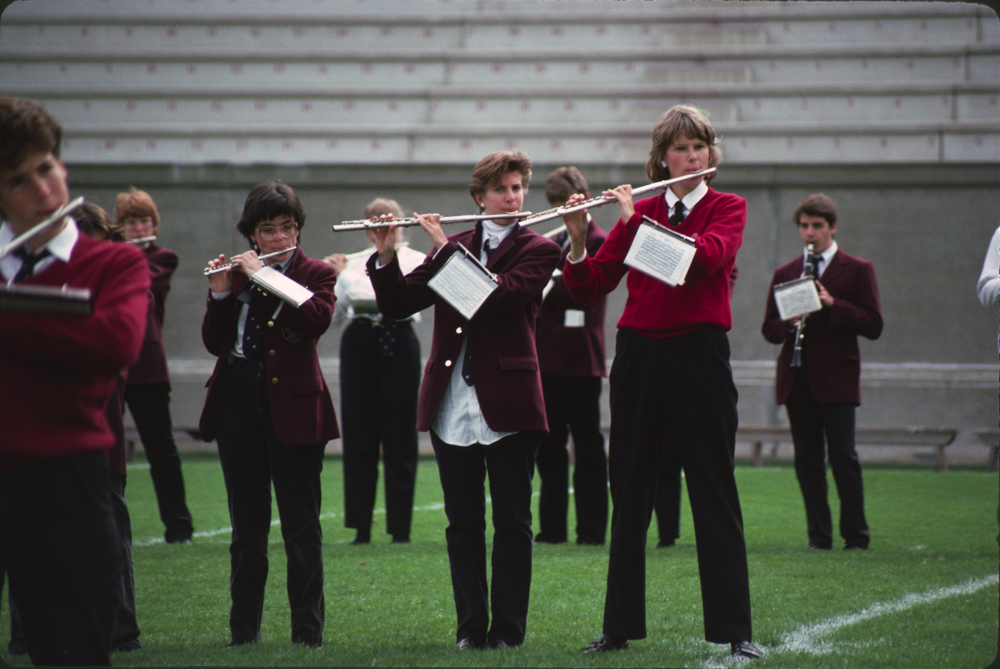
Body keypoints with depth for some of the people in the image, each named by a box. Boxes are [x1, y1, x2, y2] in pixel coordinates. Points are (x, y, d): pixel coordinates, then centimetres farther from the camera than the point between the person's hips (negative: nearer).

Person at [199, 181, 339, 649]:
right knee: (247, 525, 9)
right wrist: (221, 295, -11)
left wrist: (264, 277, -17)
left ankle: (308, 630, 3)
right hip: (238, 403, 3)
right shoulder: (238, 273, 11)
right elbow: (214, 343, 5)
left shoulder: (316, 273, 3)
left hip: (292, 405, -3)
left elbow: (317, 318, -18)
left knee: (301, 526, -1)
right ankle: (244, 628, 15)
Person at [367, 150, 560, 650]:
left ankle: (507, 628, 4)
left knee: (512, 523, -1)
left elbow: (500, 295, -17)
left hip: (508, 404, -3)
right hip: (451, 407, 4)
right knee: (462, 524, 6)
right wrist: (385, 257, -8)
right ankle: (471, 625, 12)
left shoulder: (537, 249, 2)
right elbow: (398, 304, 8)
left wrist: (447, 249, -16)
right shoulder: (454, 248, 14)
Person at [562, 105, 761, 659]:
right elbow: (588, 290, 4)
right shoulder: (637, 213, 10)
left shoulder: (727, 208, 4)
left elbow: (708, 256, -19)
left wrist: (637, 220, -19)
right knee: (629, 494, 6)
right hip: (638, 354, 3)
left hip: (699, 354, -3)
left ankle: (736, 629, 0)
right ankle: (619, 625, 14)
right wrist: (578, 241, -13)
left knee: (714, 494, -3)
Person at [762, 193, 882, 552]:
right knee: (807, 459, 3)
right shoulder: (784, 273, 15)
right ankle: (819, 533, 8)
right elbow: (769, 329, 13)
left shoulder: (857, 270, 4)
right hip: (797, 379, 4)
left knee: (843, 457, -7)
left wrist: (832, 304, -15)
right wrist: (789, 323, -9)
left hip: (836, 378, -4)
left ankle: (856, 534, 3)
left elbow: (873, 326, -4)